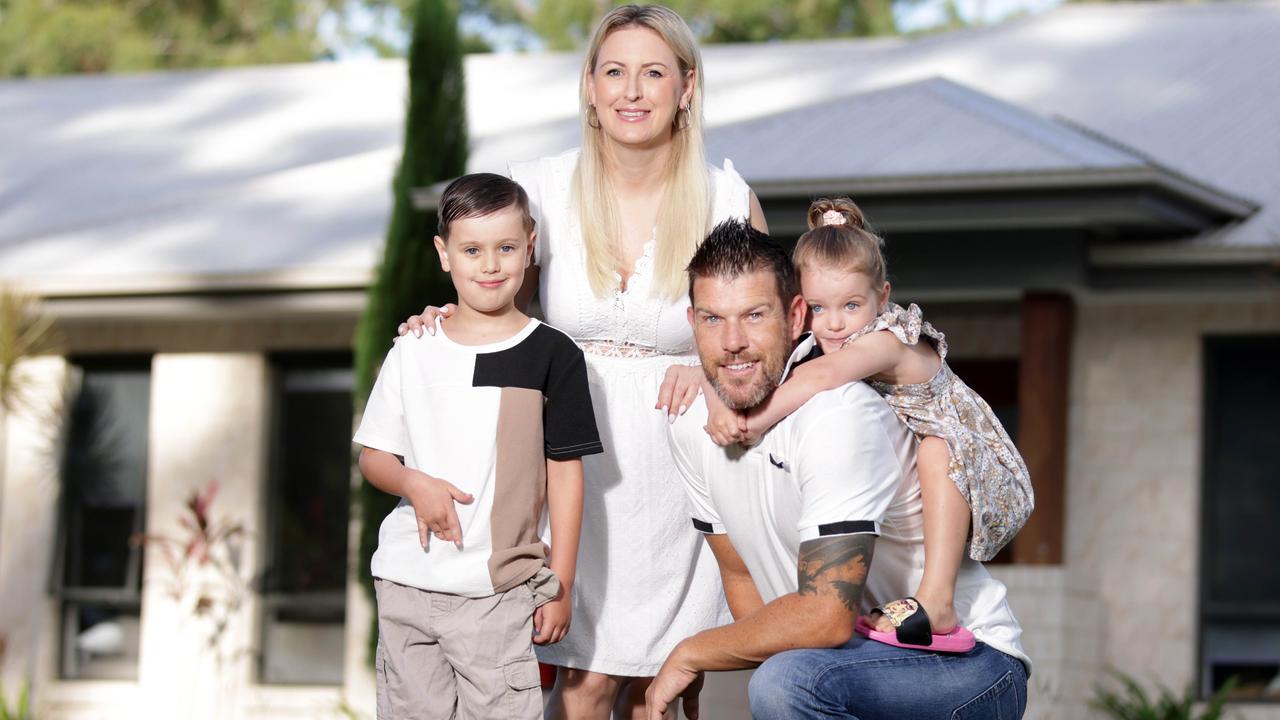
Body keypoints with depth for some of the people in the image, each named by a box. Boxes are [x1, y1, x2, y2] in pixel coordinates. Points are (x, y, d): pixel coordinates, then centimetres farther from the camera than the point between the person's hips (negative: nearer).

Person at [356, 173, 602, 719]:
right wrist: (414, 484, -12)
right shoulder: (414, 351, 7)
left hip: (499, 592, -3)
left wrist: (560, 586, -1)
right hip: (407, 583, 3)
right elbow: (373, 455, 11)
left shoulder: (553, 356, -1)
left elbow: (565, 473, 1)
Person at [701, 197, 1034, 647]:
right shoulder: (806, 342, -4)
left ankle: (936, 602, -38)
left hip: (987, 487, -8)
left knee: (937, 449, -36)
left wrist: (758, 420, -42)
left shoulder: (887, 342, -27)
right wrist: (719, 400, -26)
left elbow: (823, 376, -45)